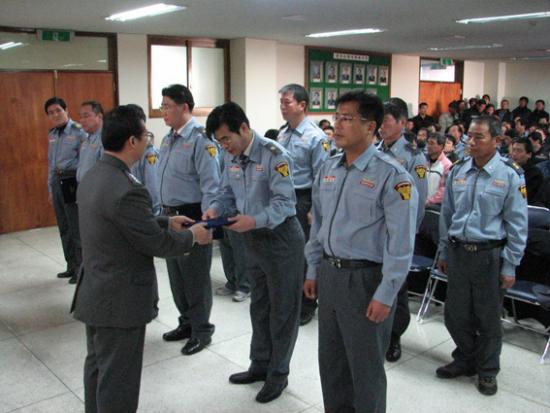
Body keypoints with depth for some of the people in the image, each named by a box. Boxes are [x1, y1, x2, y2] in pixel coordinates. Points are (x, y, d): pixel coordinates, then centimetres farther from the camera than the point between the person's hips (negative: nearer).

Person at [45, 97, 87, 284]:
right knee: (64, 228, 15)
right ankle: (71, 266, 28)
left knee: (77, 227, -2)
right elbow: (51, 163, 19)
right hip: (57, 182, 8)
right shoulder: (52, 135, 13)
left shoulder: (78, 132, -10)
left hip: (73, 181, -8)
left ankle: (81, 268, 9)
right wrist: (50, 189, 19)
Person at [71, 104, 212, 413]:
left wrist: (167, 222, 17)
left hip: (95, 293, 10)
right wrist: (193, 236, -2)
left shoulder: (93, 176, 2)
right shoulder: (127, 189, -28)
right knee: (118, 379, 6)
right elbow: (157, 244, -19)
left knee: (98, 366, 24)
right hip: (120, 301, -9)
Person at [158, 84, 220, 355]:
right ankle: (187, 322, 35)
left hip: (192, 217, -9)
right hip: (169, 216, 9)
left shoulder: (200, 139, -16)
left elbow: (211, 186, -20)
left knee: (195, 276, 3)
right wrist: (162, 212, 16)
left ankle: (201, 330, 20)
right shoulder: (168, 139, 11)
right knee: (176, 273, 18)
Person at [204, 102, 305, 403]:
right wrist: (215, 209, -10)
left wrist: (255, 220, -38)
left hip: (281, 237, -8)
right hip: (253, 238, 8)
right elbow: (228, 192, 11)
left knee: (282, 308, 6)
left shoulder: (274, 155, -21)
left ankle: (278, 373, 21)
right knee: (259, 305, 19)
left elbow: (285, 201, -24)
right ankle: (260, 365, 36)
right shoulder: (231, 157, 2)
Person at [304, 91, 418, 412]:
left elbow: (401, 243, -18)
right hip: (329, 274, 7)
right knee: (331, 359, 21)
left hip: (366, 278, -7)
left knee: (366, 365, 10)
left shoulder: (392, 176, -16)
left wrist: (385, 295, -18)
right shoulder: (329, 169, 6)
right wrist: (314, 270, 15)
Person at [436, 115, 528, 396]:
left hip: (490, 255, -4)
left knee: (488, 318, 9)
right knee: (456, 314, 14)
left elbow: (517, 224, -6)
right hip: (458, 253, 4)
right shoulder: (458, 170, 4)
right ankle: (465, 360, 37)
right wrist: (444, 252, 13)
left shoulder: (510, 174, -8)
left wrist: (510, 267, -6)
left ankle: (487, 371, 30)